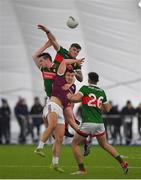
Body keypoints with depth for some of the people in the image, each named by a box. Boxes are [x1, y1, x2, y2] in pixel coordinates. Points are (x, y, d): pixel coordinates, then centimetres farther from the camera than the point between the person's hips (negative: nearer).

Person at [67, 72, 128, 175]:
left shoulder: (85, 88, -3)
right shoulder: (102, 92, 12)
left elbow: (75, 98, -17)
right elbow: (107, 109, 19)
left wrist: (69, 96, 3)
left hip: (87, 123, -5)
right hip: (99, 123, 5)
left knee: (75, 144, 11)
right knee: (104, 144, 24)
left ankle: (82, 170, 4)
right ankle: (123, 163, 17)